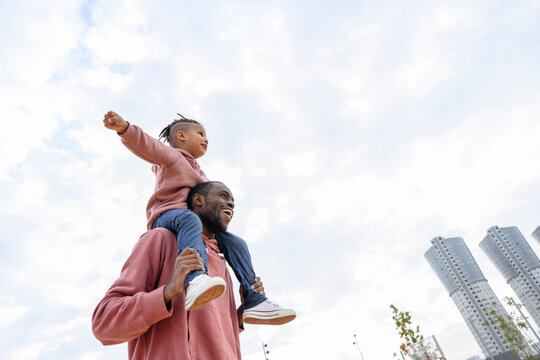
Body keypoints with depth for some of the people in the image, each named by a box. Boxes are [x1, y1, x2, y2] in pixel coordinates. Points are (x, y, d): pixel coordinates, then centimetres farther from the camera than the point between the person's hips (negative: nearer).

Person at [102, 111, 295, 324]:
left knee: (235, 243, -4)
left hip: (194, 221, 7)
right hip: (166, 216, -7)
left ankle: (253, 301, -7)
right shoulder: (172, 156, 11)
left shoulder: (199, 173, 33)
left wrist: (225, 210, 5)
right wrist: (125, 128, -28)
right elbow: (149, 146, -8)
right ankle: (194, 280, -62)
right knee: (189, 219, -39)